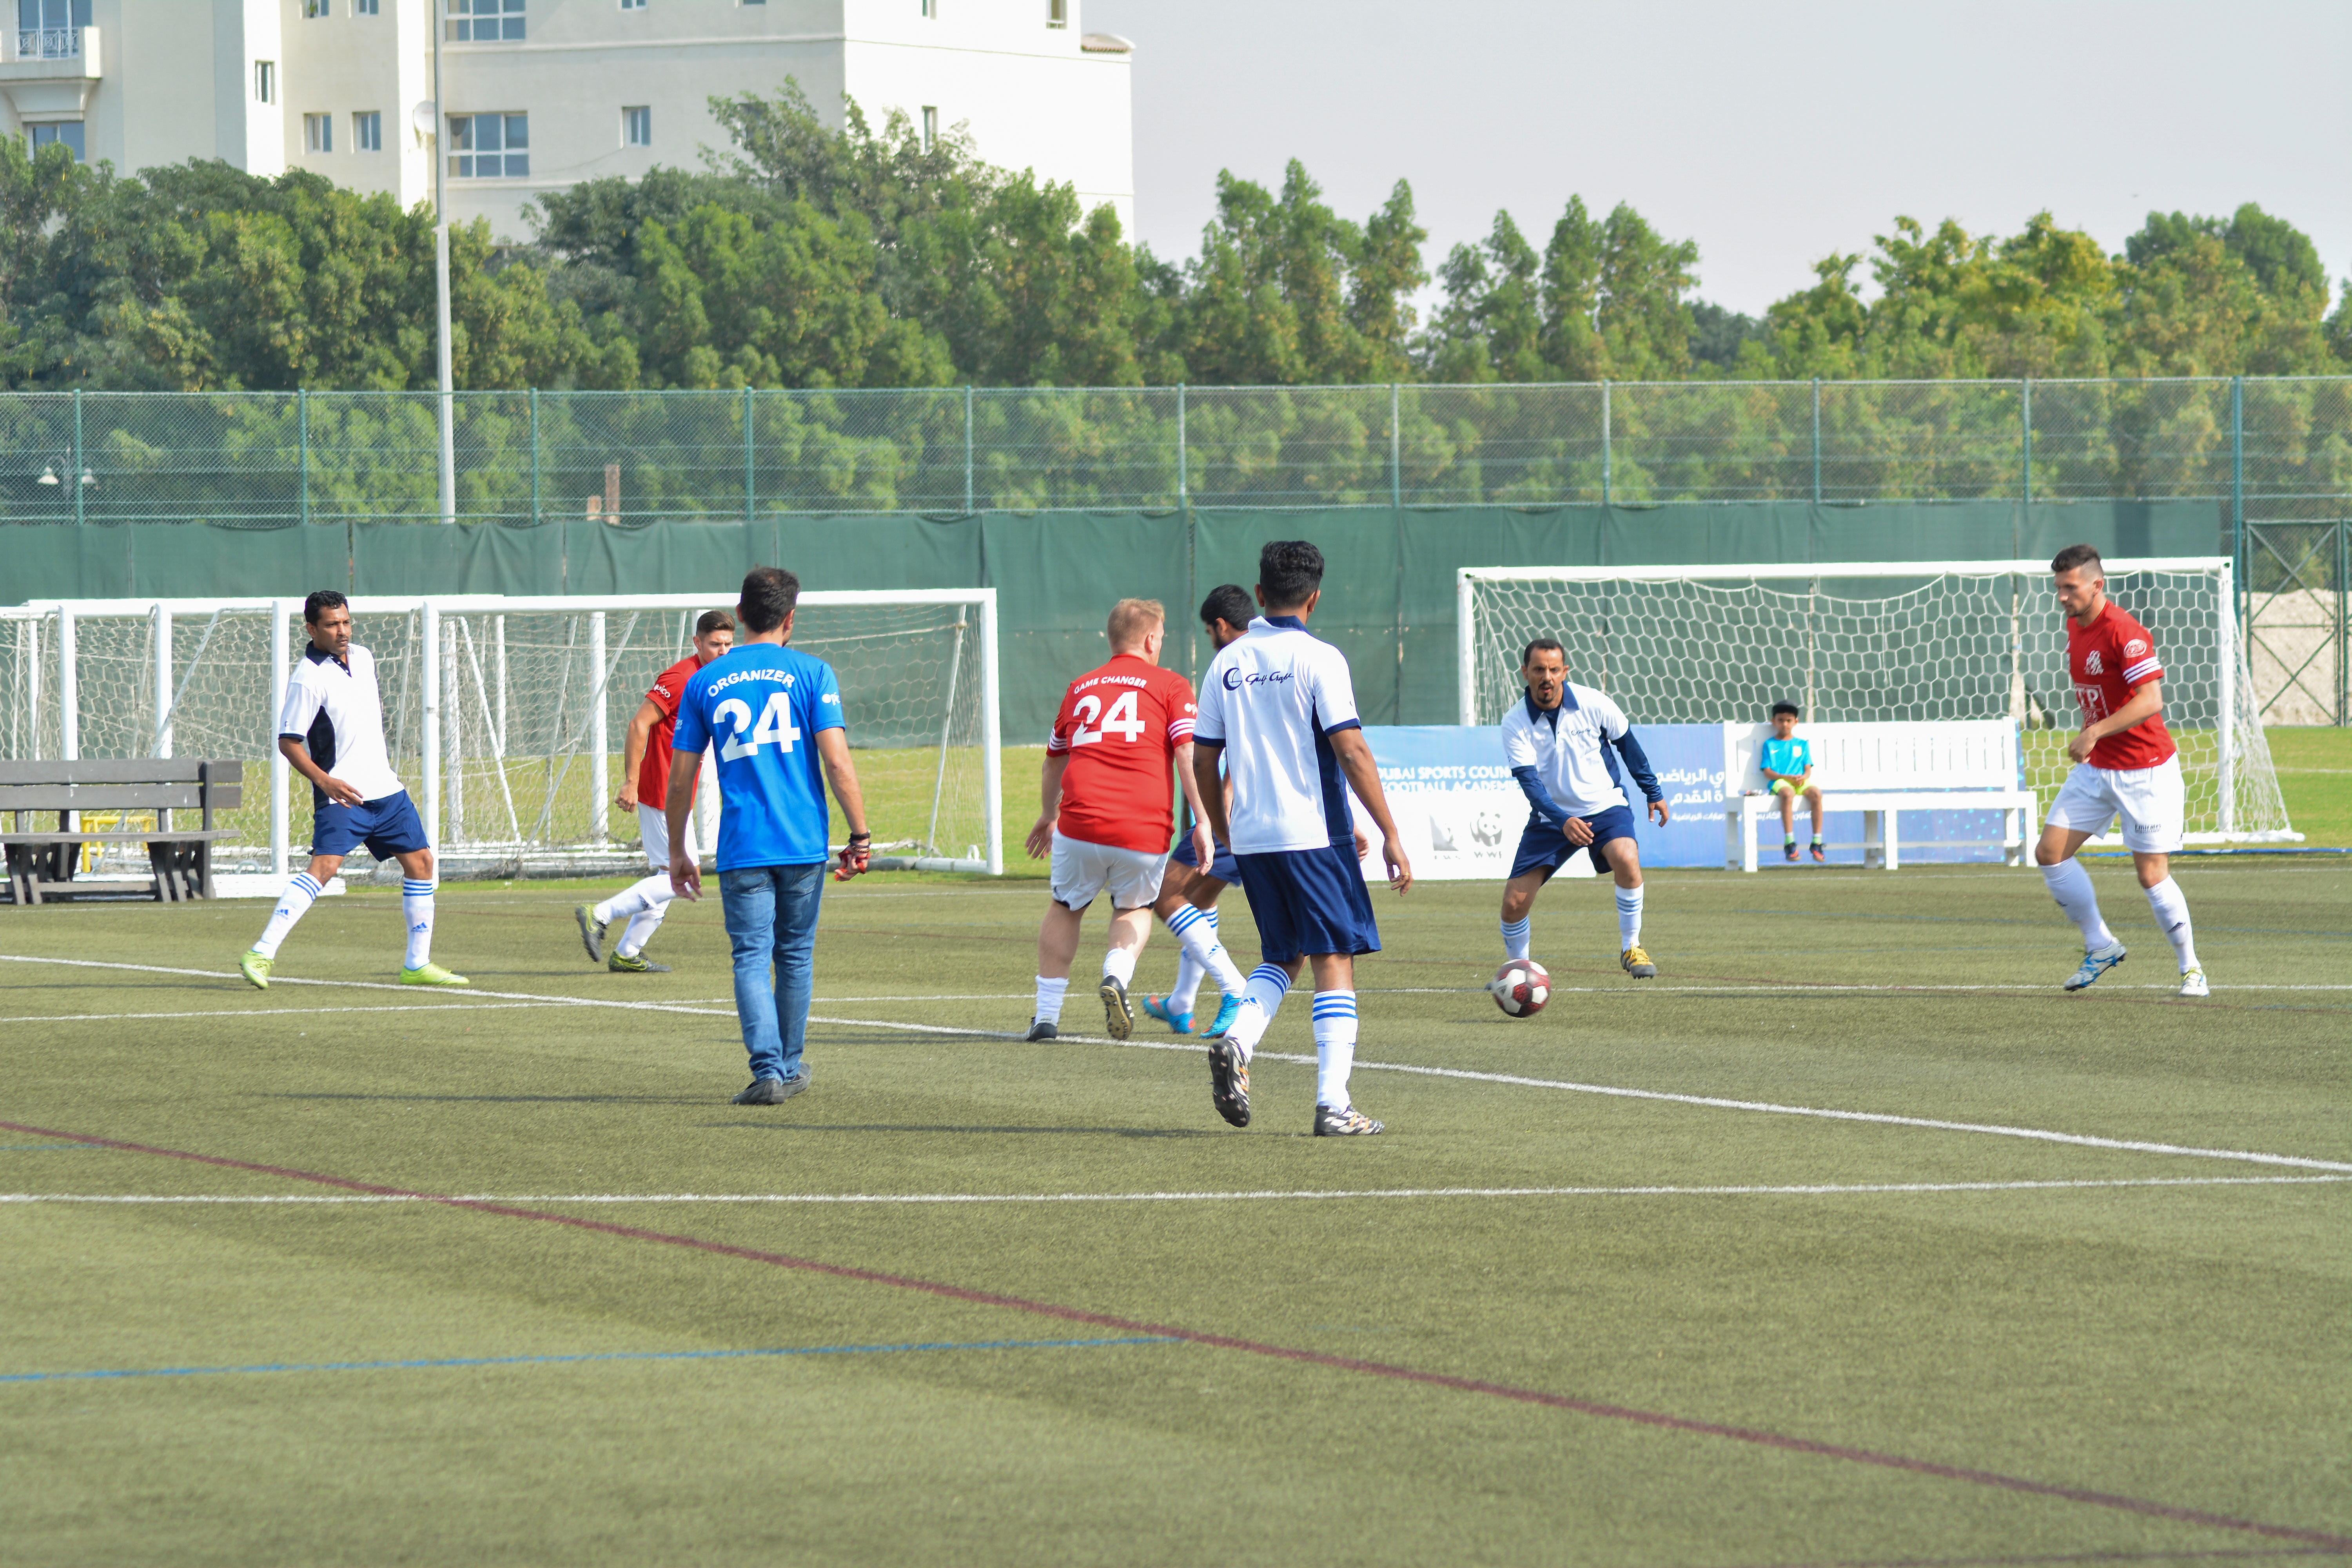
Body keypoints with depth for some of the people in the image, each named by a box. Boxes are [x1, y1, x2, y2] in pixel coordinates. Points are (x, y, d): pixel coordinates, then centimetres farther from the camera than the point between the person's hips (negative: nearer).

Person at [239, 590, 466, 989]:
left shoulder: (363, 657, 9)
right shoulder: (308, 679, -14)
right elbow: (288, 742, -16)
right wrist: (324, 780, -27)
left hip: (386, 788, 8)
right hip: (342, 794, -8)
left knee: (420, 862, 8)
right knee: (325, 864, -23)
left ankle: (418, 965, 19)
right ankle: (261, 955, -26)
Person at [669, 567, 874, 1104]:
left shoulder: (704, 683, 6)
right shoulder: (811, 674, 0)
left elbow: (680, 780, 8)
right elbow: (838, 764, -8)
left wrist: (677, 852, 17)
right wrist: (860, 836, -2)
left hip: (740, 848, 0)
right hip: (804, 844, 0)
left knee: (751, 958, -1)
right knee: (795, 955, 15)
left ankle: (768, 1070, -16)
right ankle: (790, 1067, 27)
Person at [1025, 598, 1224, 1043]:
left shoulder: (1080, 688, 19)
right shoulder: (1171, 686, 8)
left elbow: (1054, 760, 32)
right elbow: (1189, 755, -6)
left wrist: (1049, 815, 48)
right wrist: (1202, 823, -7)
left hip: (1081, 823, 2)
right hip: (1145, 831, -2)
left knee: (1066, 909, 22)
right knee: (1135, 909, 23)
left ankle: (1046, 1014, 18)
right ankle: (1117, 975, -5)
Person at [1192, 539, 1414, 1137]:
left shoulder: (1227, 663, 8)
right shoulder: (1318, 659, -8)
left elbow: (1203, 760, 12)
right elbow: (1352, 751, -13)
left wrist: (1223, 830, 26)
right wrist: (1390, 834, -10)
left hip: (1251, 838, 5)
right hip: (1313, 834, -5)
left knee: (1281, 956, 19)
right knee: (1335, 960, 1)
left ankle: (1237, 1043, -9)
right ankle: (1333, 1105, -6)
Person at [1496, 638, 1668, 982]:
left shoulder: (1593, 704, -12)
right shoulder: (1515, 723, -13)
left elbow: (1627, 745, 5)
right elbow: (1529, 781, -20)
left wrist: (1653, 793, 11)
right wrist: (1563, 822, -35)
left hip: (1604, 805, -1)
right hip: (1550, 817, 1)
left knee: (1626, 860, -32)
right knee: (1514, 902, -8)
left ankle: (1632, 948, -13)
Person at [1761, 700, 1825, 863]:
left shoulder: (1802, 744, 20)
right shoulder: (1770, 745, 13)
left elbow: (1808, 769, 12)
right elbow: (1767, 772, 3)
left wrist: (1804, 777, -12)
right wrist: (1787, 778, -13)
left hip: (1801, 782, 3)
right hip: (1779, 782, -3)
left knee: (1816, 793, -31)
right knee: (1788, 794, -39)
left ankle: (1817, 843, -27)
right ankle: (1789, 843, -39)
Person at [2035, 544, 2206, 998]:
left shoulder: (2123, 633, -21)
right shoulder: (2075, 628, 6)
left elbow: (2150, 700, -29)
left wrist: (2096, 732, -32)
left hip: (2144, 772, -8)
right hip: (2096, 769, 8)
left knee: (2152, 875, -6)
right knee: (2050, 853, -1)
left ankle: (2191, 968, 10)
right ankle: (2100, 946, 13)